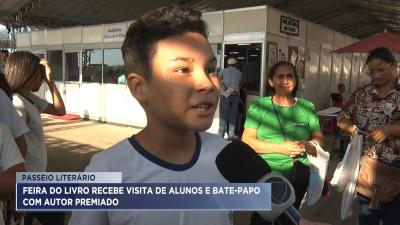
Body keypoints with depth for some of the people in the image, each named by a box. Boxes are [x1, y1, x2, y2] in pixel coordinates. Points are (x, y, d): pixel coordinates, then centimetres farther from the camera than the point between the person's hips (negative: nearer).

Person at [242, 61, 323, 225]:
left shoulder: (307, 107, 2)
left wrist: (307, 146, -16)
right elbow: (247, 141, -11)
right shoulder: (259, 106, -7)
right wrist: (281, 148, -20)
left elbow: (319, 138, 7)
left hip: (298, 177, 3)